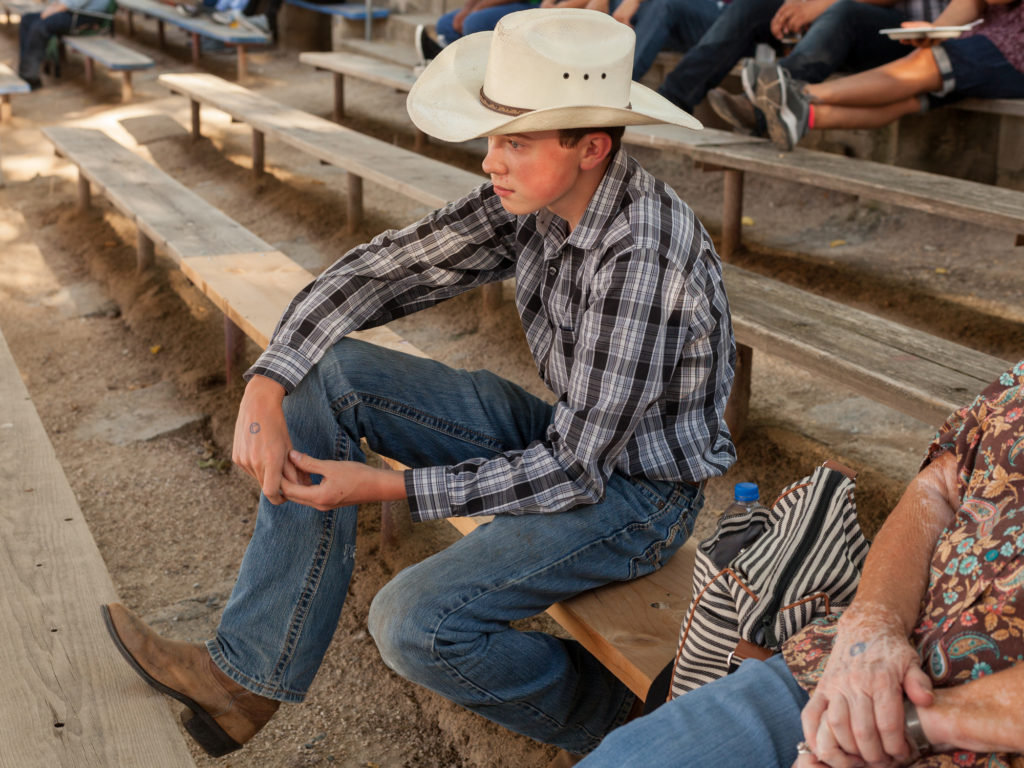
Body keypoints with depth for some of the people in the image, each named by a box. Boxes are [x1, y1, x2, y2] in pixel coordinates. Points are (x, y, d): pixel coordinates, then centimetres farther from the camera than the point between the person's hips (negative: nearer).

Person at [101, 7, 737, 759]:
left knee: (414, 622, -25)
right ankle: (251, 675, -2)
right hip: (562, 430, 8)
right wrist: (268, 385, -16)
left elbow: (571, 473, -27)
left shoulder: (642, 262, -32)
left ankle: (595, 708, 7)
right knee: (330, 375, -5)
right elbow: (381, 268, -4)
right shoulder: (532, 196, -9)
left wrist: (386, 486, -25)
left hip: (636, 491, -8)